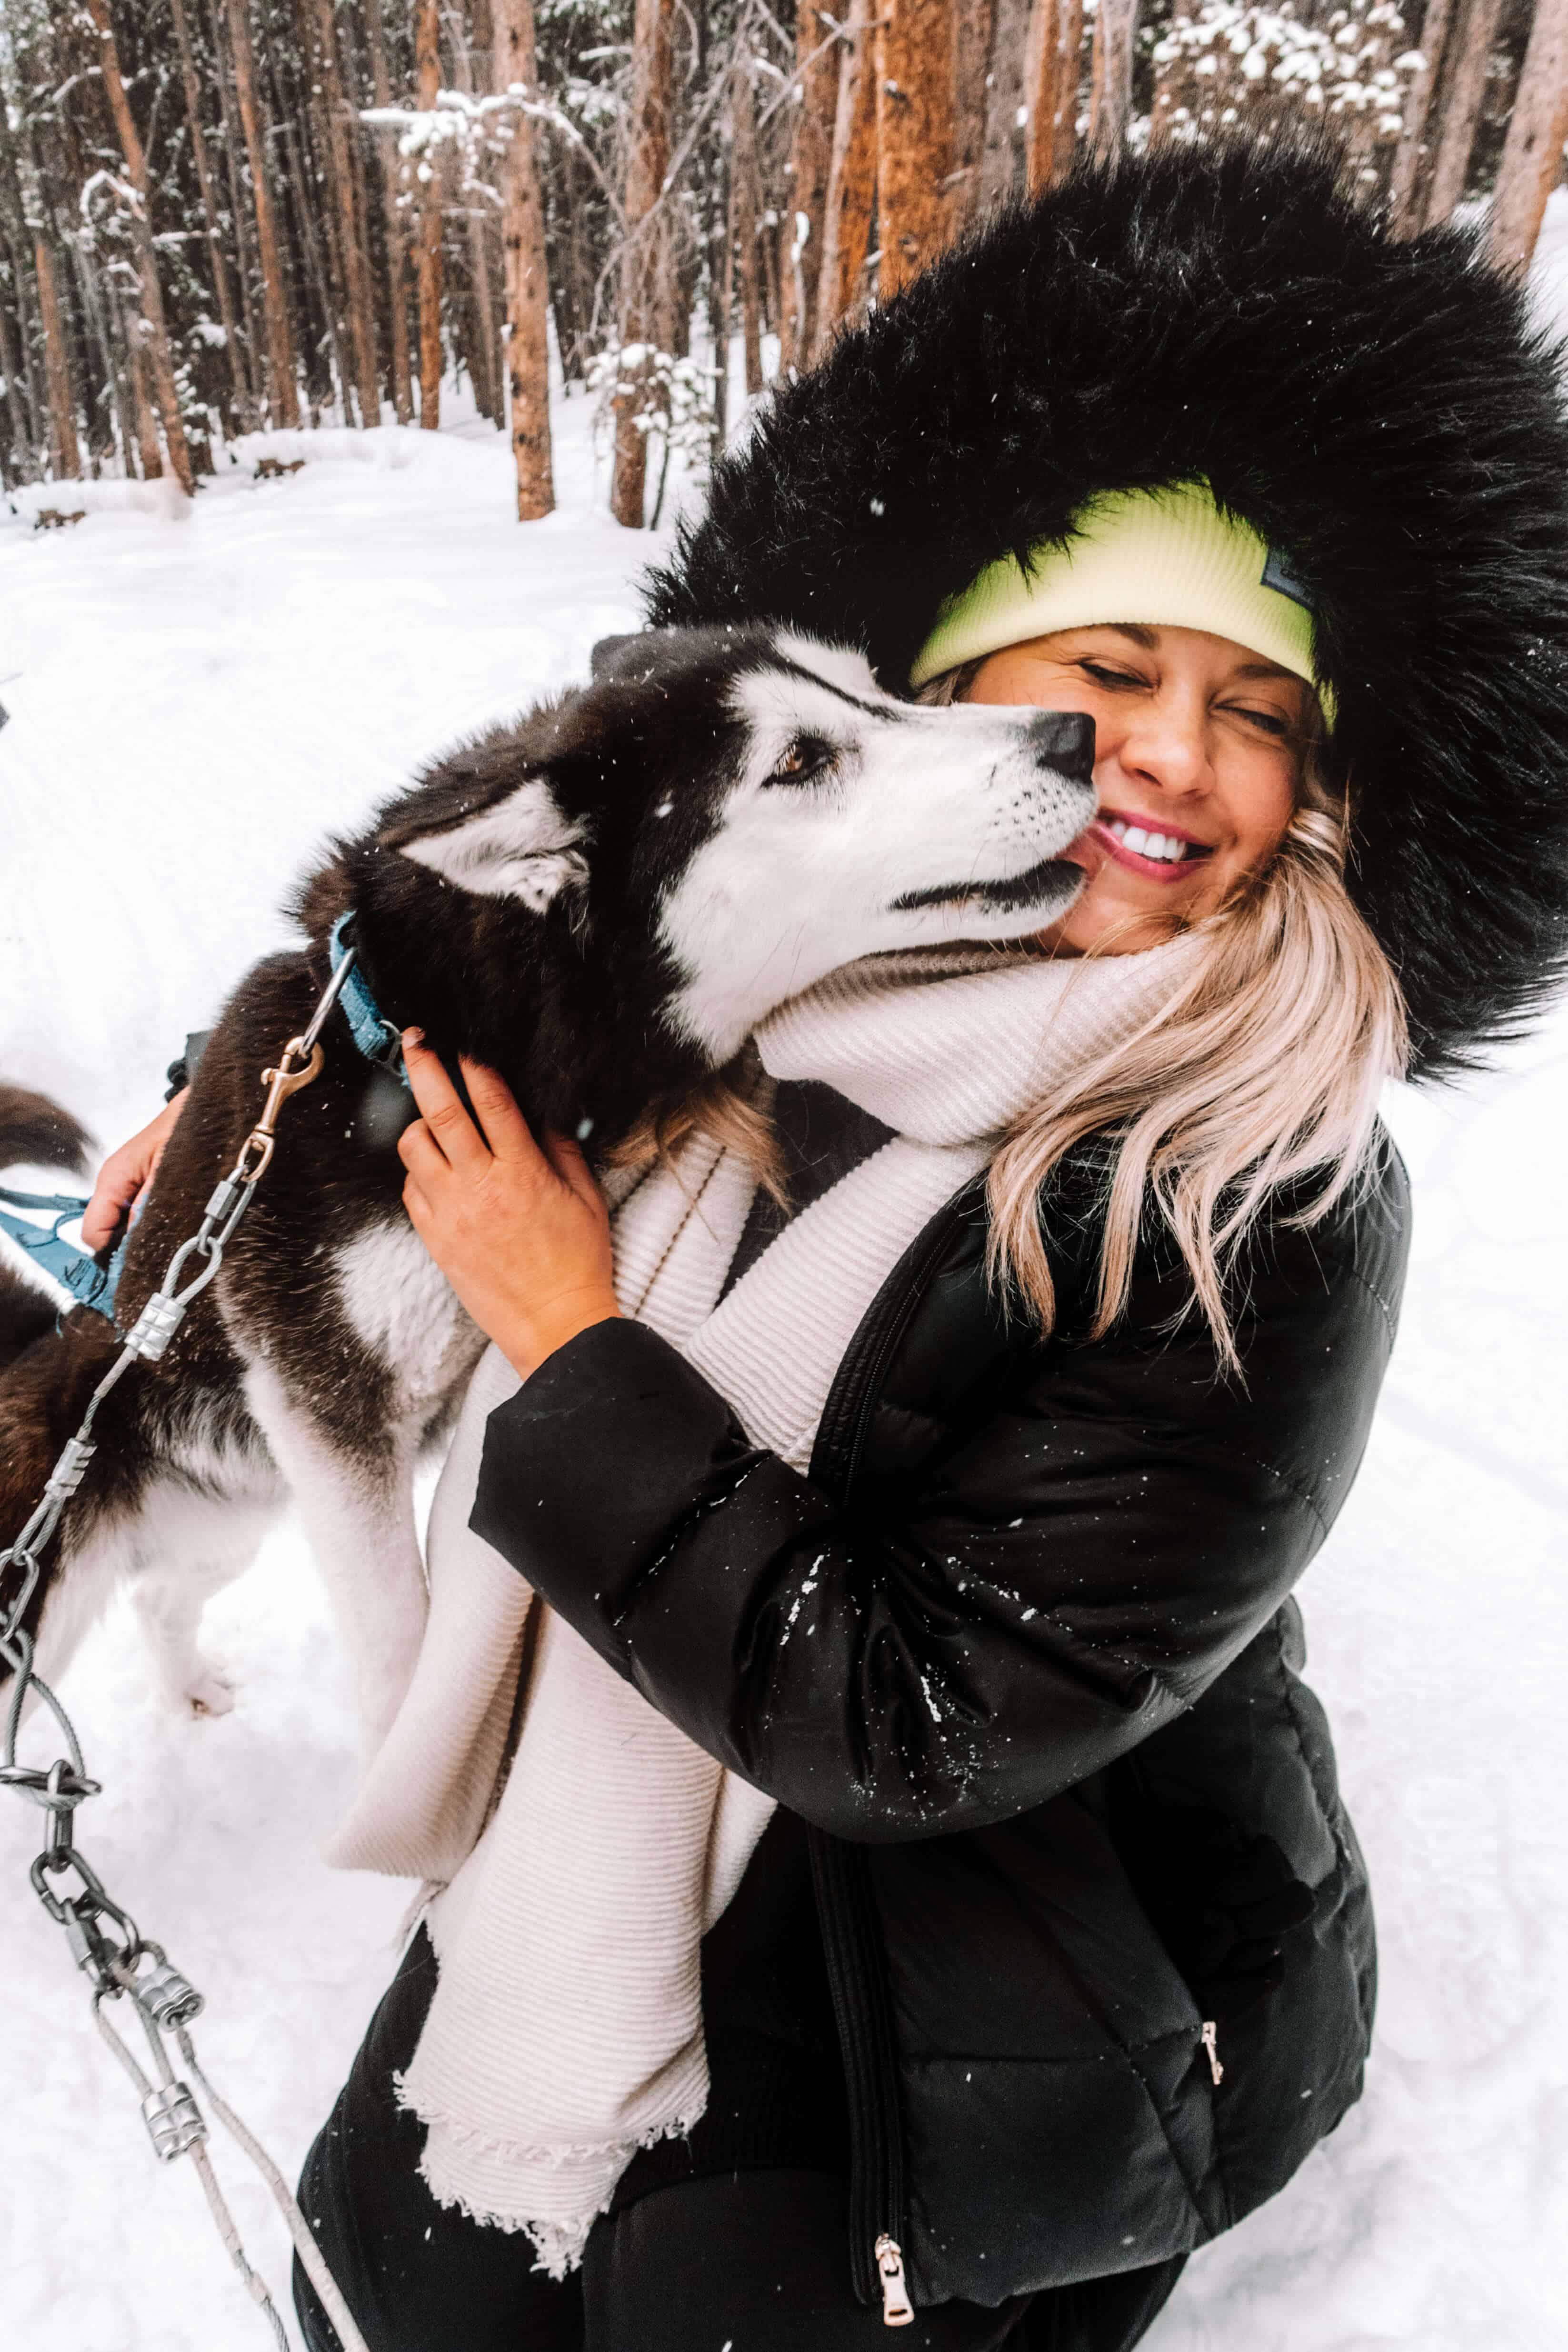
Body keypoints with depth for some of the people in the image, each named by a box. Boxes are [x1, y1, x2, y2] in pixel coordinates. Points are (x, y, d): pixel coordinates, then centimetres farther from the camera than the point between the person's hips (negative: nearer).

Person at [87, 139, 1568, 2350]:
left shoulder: (1275, 1209, -25)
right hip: (648, 1821, 5)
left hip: (1012, 1946, -4)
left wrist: (572, 1349, -24)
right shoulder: (773, 973, -10)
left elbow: (924, 1728, -26)